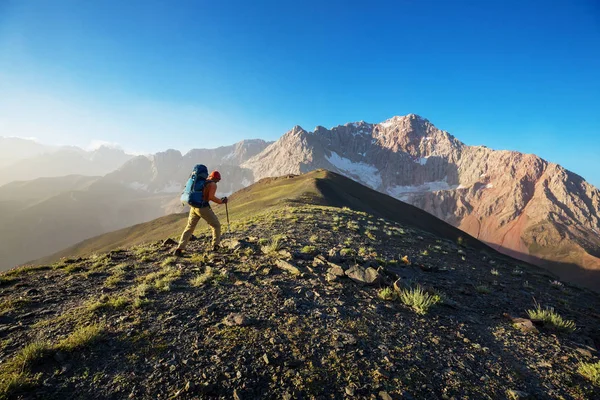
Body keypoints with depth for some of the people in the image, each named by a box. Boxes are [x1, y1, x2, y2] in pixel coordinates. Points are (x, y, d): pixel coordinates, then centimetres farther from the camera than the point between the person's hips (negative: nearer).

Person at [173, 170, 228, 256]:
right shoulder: (213, 185, -5)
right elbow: (211, 197, -18)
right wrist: (221, 201, -6)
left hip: (194, 207, 6)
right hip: (203, 208, -6)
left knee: (189, 228, 14)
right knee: (216, 225, 12)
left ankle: (179, 249, 6)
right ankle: (215, 246, 10)